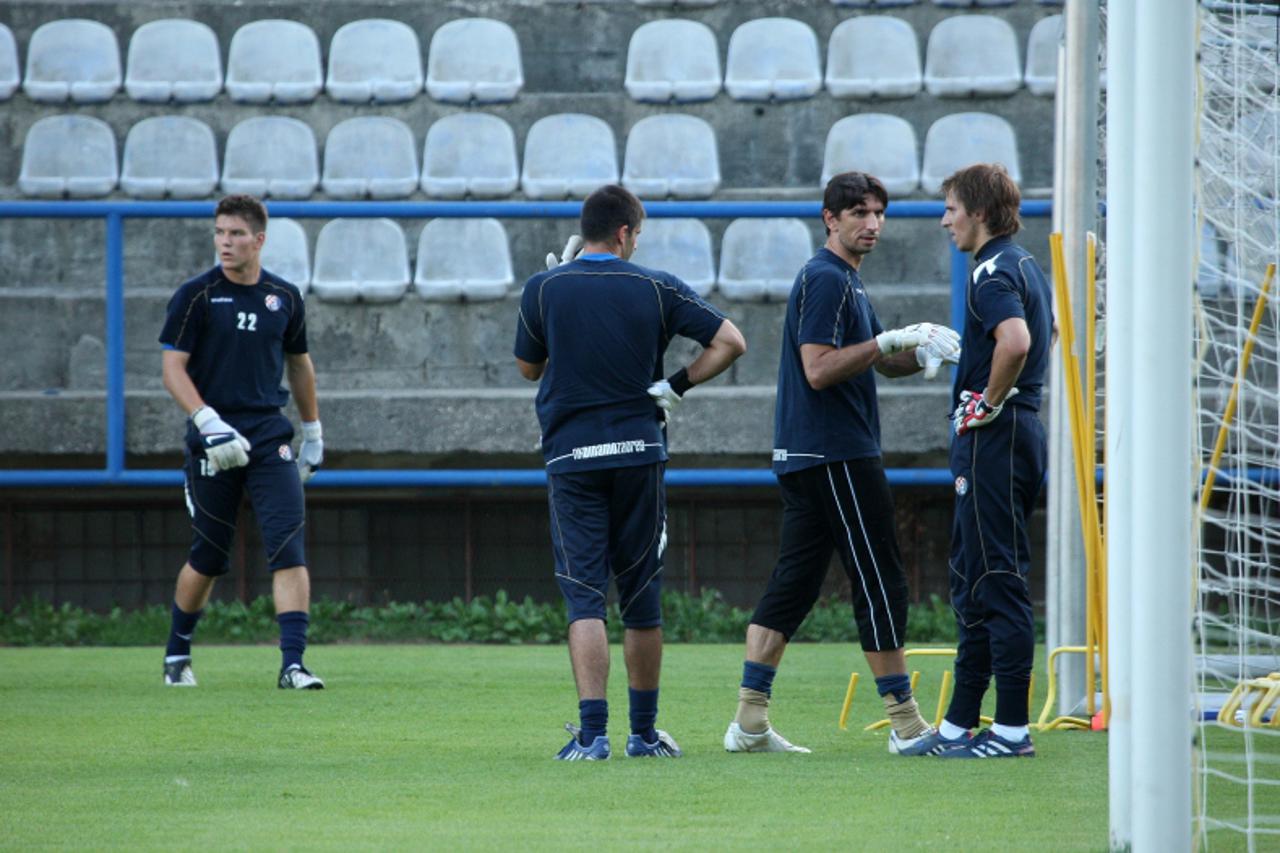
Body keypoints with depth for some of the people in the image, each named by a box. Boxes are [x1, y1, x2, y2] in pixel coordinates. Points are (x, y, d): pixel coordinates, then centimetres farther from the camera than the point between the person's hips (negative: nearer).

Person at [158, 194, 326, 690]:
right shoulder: (196, 296, -3)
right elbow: (173, 369, -7)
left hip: (270, 440, 2)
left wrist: (313, 431, 24)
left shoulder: (285, 298, 8)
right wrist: (207, 421, -20)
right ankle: (176, 654, 29)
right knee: (208, 559, 6)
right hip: (212, 443, -2)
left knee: (289, 548, -13)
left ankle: (292, 664, -15)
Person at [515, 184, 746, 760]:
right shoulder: (655, 288, 1)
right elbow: (730, 341, -3)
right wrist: (677, 385, 3)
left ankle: (592, 732, -17)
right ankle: (644, 731, 19)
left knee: (584, 595, -4)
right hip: (639, 450, 1)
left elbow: (528, 368, 14)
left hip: (570, 456, -1)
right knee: (641, 597, 11)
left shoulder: (543, 290, -1)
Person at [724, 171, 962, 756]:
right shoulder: (826, 279, -12)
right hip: (835, 457, -10)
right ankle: (906, 724, -3)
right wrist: (889, 341, -21)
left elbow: (879, 362, 26)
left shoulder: (844, 280, 20)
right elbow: (818, 369, -20)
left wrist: (922, 351, 6)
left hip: (802, 456, 10)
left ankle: (750, 723, 5)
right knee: (880, 582, -6)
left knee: (792, 584, 7)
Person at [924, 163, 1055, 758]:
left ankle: (1012, 728, -8)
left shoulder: (993, 272, -15)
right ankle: (959, 725, 17)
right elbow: (1047, 334, 34)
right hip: (1022, 430, 10)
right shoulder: (1027, 266, 16)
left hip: (993, 439, -10)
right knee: (975, 581, 13)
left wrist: (988, 403, -20)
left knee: (997, 584, -8)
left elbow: (1016, 340, -34)